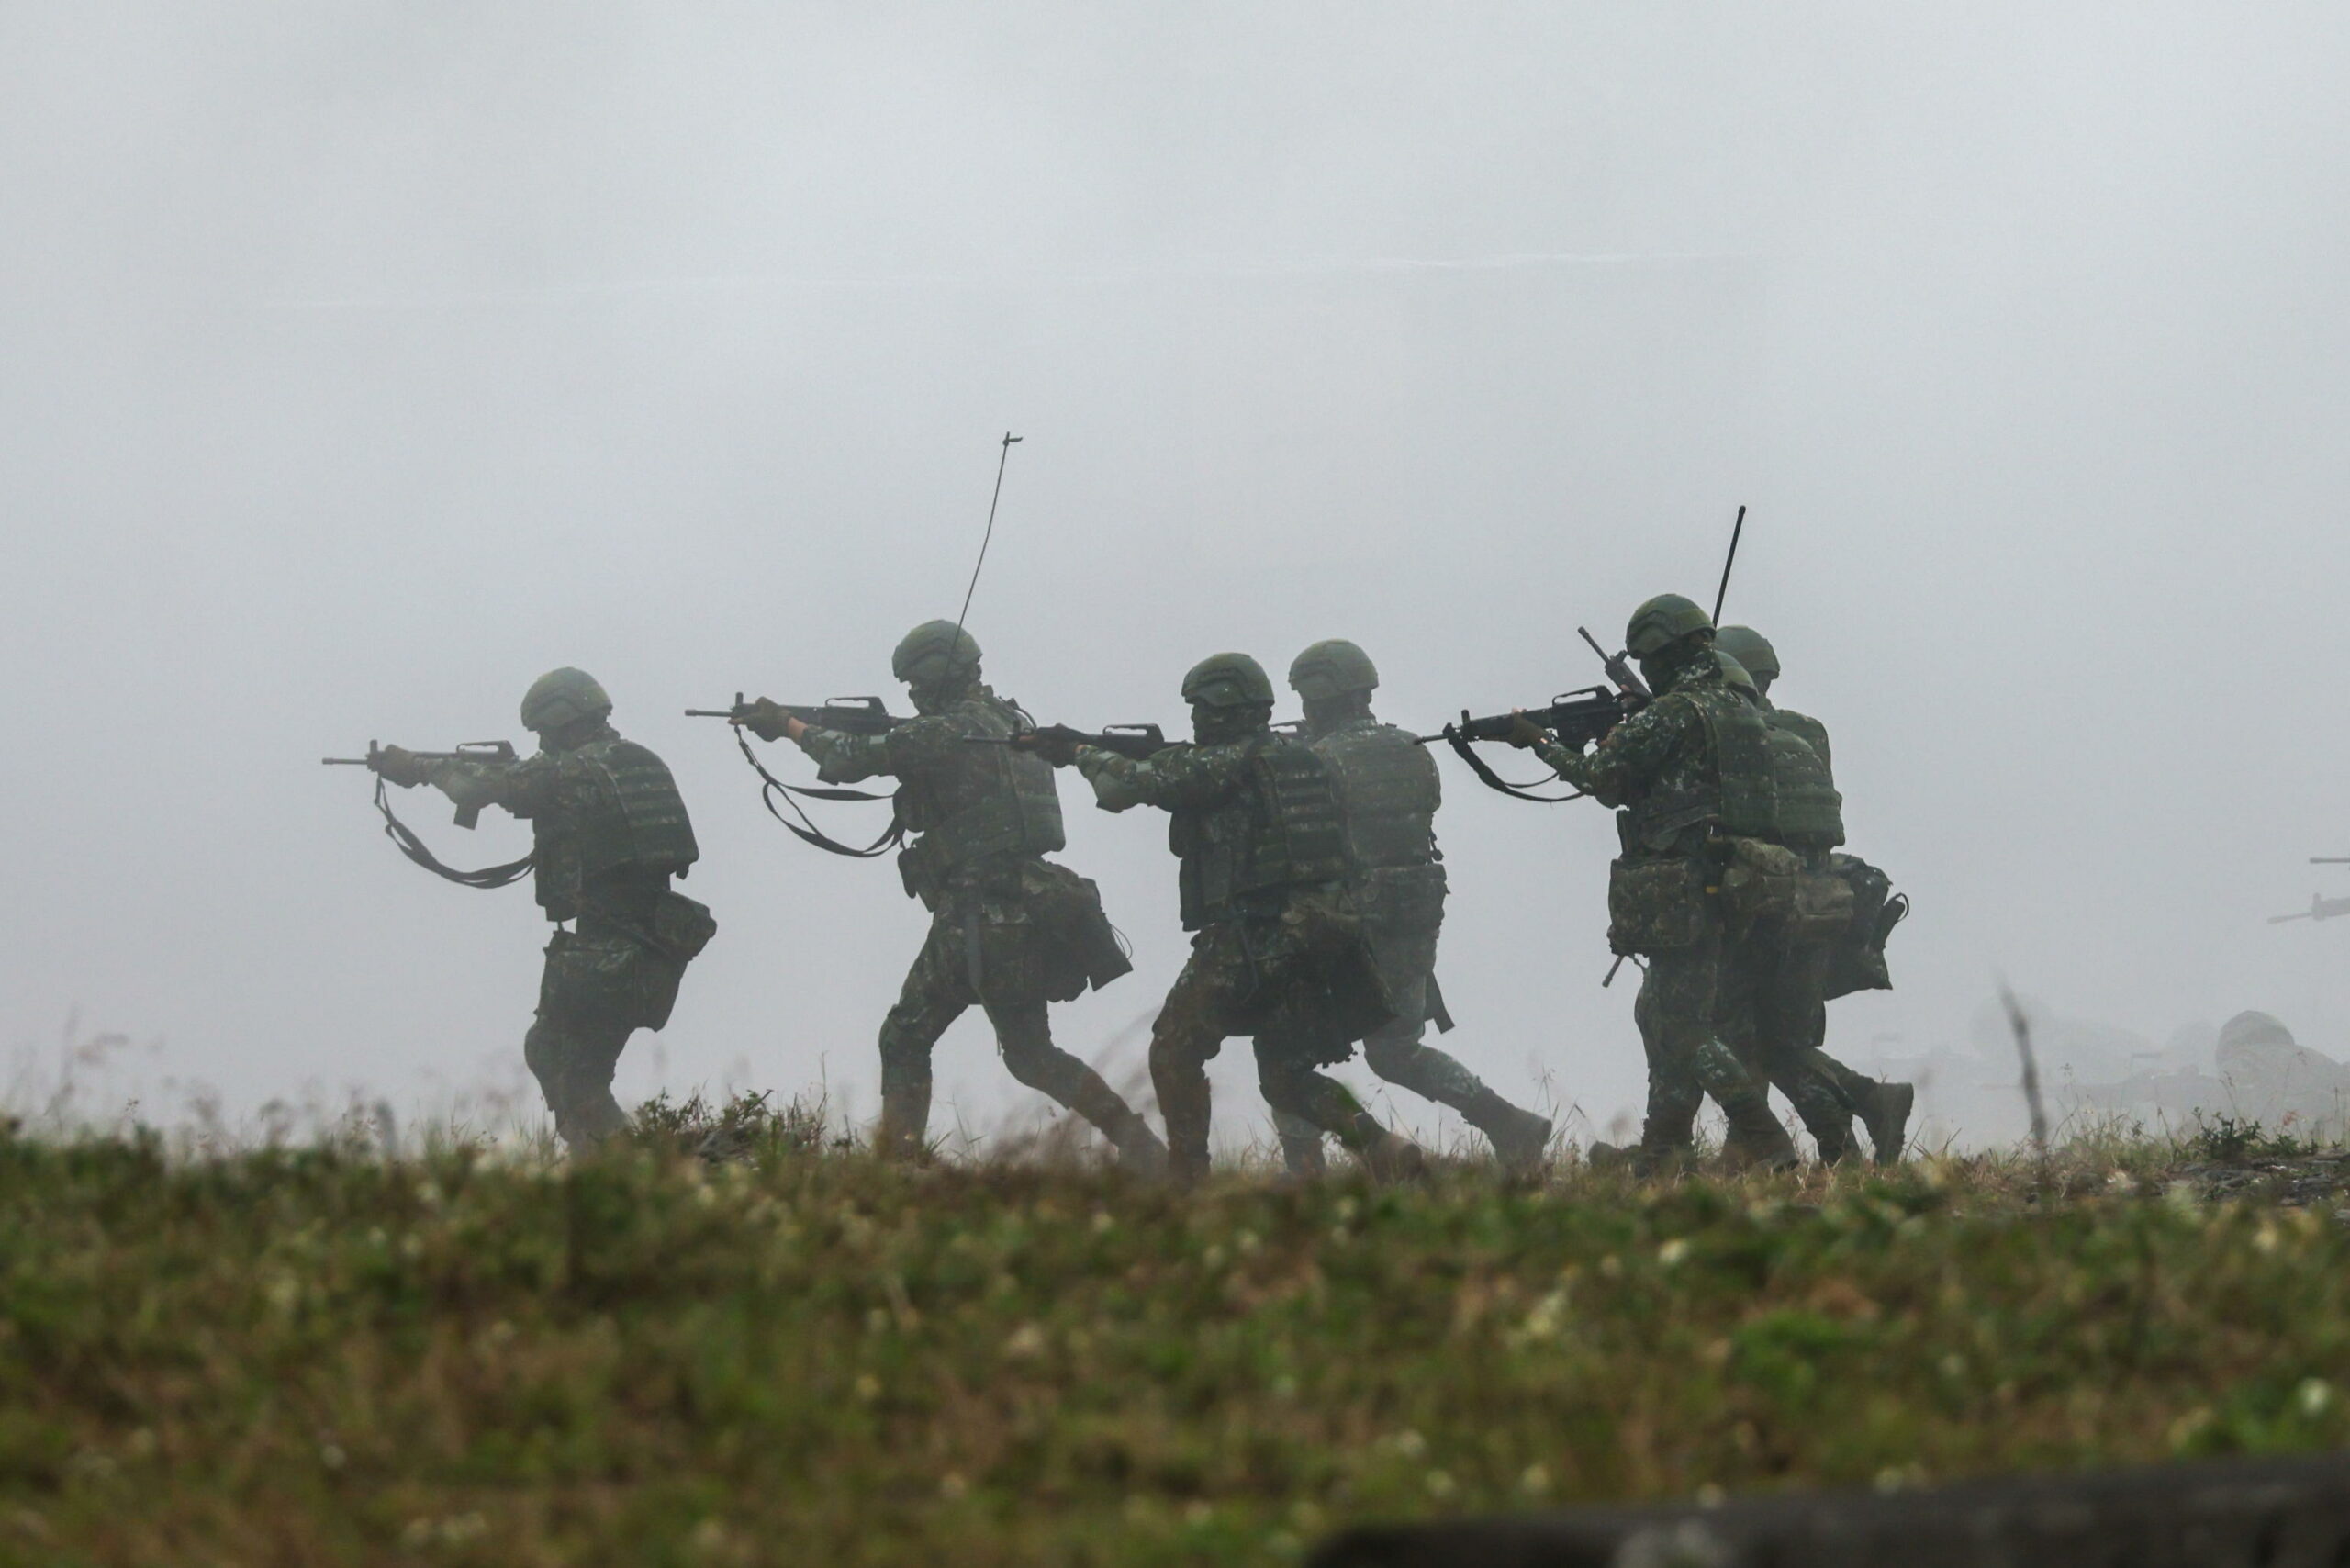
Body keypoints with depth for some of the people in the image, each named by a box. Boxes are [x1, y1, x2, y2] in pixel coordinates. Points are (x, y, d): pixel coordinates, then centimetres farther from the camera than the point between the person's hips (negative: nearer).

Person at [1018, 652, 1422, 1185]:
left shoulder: (1223, 764, -8)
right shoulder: (1302, 757, 16)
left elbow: (1126, 785, -9)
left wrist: (1082, 751, 10)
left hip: (1252, 939, -8)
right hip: (1320, 934, 8)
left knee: (1176, 1052, 5)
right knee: (1286, 1076, 14)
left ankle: (1187, 1178, 1)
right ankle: (1383, 1148, -3)